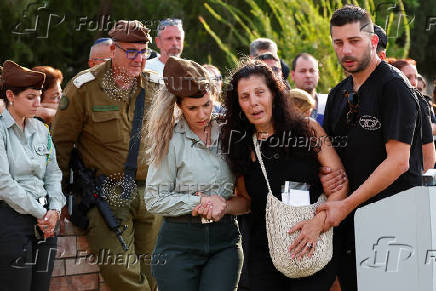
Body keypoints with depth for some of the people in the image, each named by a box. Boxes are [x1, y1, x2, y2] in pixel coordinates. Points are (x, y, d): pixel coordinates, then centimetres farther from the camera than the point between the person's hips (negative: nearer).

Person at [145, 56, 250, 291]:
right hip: (179, 242, -1)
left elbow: (247, 199, 7)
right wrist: (199, 202, -11)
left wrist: (225, 206, -12)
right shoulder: (170, 140, -1)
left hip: (224, 241, 2)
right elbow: (154, 200, -5)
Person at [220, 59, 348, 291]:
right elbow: (246, 200, 13)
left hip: (312, 252, -3)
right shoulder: (242, 146, 7)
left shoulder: (307, 129, -2)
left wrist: (318, 222, -19)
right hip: (263, 255, 3)